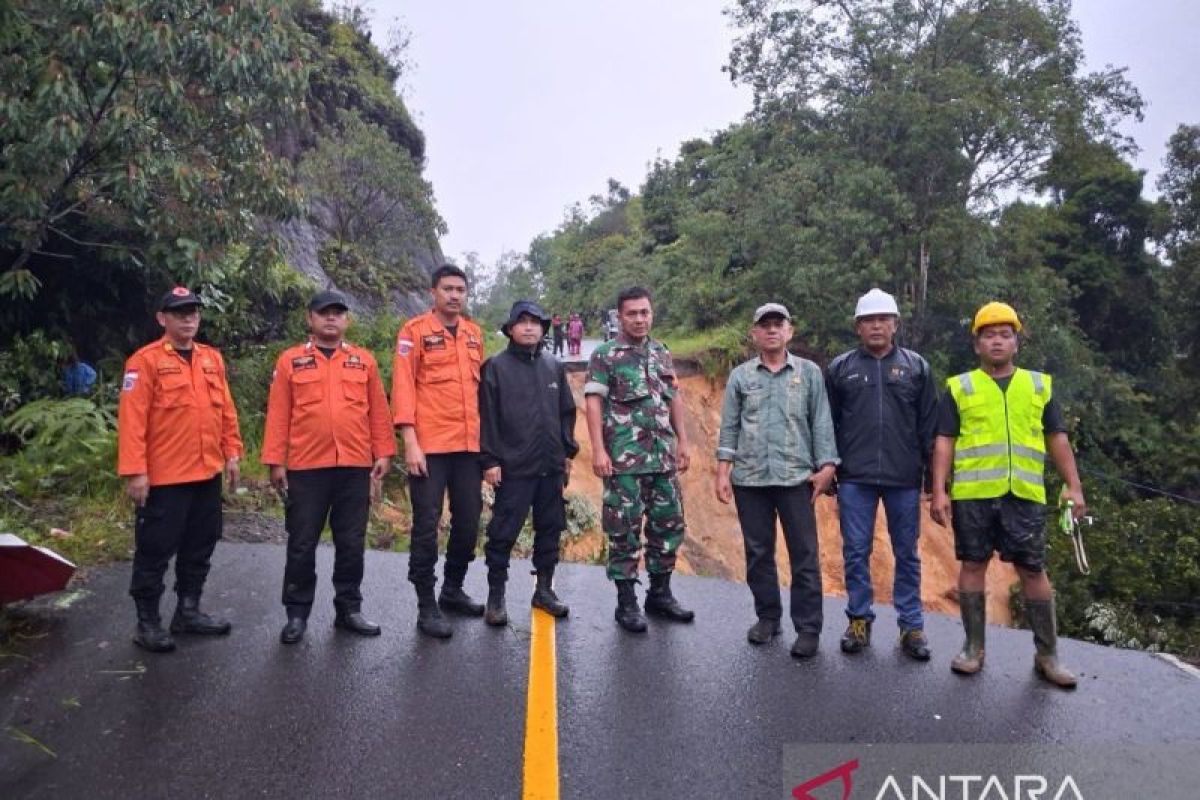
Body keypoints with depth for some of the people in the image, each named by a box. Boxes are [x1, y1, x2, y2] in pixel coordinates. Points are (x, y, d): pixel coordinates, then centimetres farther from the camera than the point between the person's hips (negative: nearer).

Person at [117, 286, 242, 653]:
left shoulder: (212, 358, 10)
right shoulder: (145, 361, -9)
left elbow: (226, 410, 13)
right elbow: (132, 420, -13)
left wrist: (231, 453, 8)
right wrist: (134, 471, -17)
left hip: (208, 474, 6)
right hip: (164, 477, -6)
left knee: (200, 547, 15)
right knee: (155, 551, 5)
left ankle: (188, 611, 29)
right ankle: (147, 622, 18)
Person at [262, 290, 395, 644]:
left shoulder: (364, 361, 9)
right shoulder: (290, 360, 4)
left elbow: (378, 412, 8)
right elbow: (278, 414, 2)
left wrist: (383, 454, 2)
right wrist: (275, 461, -3)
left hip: (355, 468, 2)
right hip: (306, 468, -1)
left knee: (351, 543, 9)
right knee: (302, 544, 7)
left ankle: (349, 609, 22)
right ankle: (297, 614, 20)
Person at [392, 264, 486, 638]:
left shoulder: (474, 333, 12)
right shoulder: (415, 330, -4)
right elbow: (403, 386, -9)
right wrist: (410, 442, -16)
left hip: (469, 446, 6)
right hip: (429, 447, -5)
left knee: (468, 522, 13)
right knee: (426, 526, 1)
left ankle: (453, 590, 32)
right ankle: (427, 607, 12)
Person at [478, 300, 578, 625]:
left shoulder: (554, 366, 11)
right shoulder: (496, 367, -2)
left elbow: (567, 412, 15)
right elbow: (487, 417, -5)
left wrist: (567, 452, 11)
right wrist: (490, 461, -10)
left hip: (551, 466, 5)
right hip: (513, 467, -4)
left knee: (550, 528, 12)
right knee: (503, 532, 0)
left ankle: (544, 589, 26)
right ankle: (496, 596, 13)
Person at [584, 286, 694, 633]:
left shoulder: (662, 353, 14)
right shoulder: (605, 355, -3)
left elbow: (675, 399, 18)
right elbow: (593, 403, -9)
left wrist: (683, 441, 12)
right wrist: (598, 450, -16)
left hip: (663, 457, 6)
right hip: (624, 459, -6)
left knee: (669, 524, 10)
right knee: (624, 529, 1)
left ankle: (660, 593, 26)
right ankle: (626, 603, 12)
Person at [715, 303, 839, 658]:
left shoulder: (809, 373, 5)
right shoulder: (740, 376, 7)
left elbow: (821, 423, 4)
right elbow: (729, 427, 7)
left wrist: (826, 466, -5)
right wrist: (723, 472, 1)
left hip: (796, 477, -1)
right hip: (749, 479, 2)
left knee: (804, 555, 1)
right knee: (758, 553, 10)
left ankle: (808, 628, 10)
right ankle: (768, 616, 25)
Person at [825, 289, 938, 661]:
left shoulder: (916, 367, 6)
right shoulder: (840, 368, 5)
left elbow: (929, 425, 6)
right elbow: (827, 424, 7)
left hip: (904, 478, 0)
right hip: (855, 478, 0)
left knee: (907, 554, 9)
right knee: (856, 552, 6)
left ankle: (911, 625, 20)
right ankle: (859, 620, 19)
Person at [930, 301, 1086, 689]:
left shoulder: (1039, 385, 12)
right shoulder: (959, 388, 6)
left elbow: (1057, 438, 13)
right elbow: (944, 442, 2)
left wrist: (1073, 486, 5)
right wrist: (939, 491, -6)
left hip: (1024, 494, 1)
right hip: (972, 494, -1)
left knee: (1033, 569, 5)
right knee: (973, 564, 5)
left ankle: (1047, 655, 18)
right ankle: (974, 648, 17)